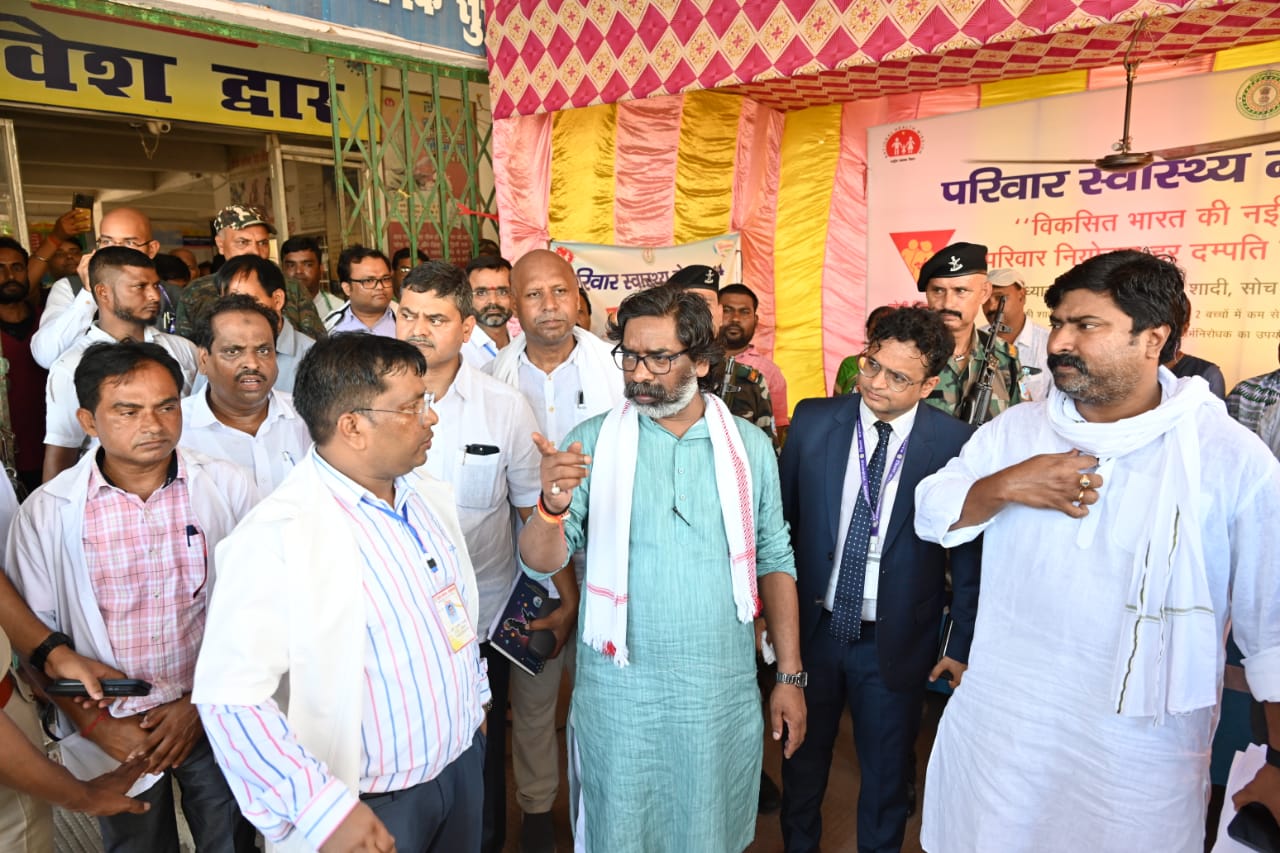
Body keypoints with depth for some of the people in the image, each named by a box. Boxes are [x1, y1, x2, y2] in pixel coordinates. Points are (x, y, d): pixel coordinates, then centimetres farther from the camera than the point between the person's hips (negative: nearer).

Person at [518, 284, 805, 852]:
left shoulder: (749, 445, -1)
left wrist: (791, 677, 4)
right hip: (617, 691, -1)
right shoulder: (593, 440, -6)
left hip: (723, 692, 2)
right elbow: (541, 562, -10)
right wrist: (552, 504, -31)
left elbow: (774, 563, 5)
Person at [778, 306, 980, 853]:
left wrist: (961, 644, -2)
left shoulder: (955, 443, -13)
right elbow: (780, 520, 1)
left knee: (887, 774, 19)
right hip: (810, 627, 2)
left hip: (896, 642, -2)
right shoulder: (814, 420, -8)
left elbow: (970, 553, -5)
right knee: (803, 756, 23)